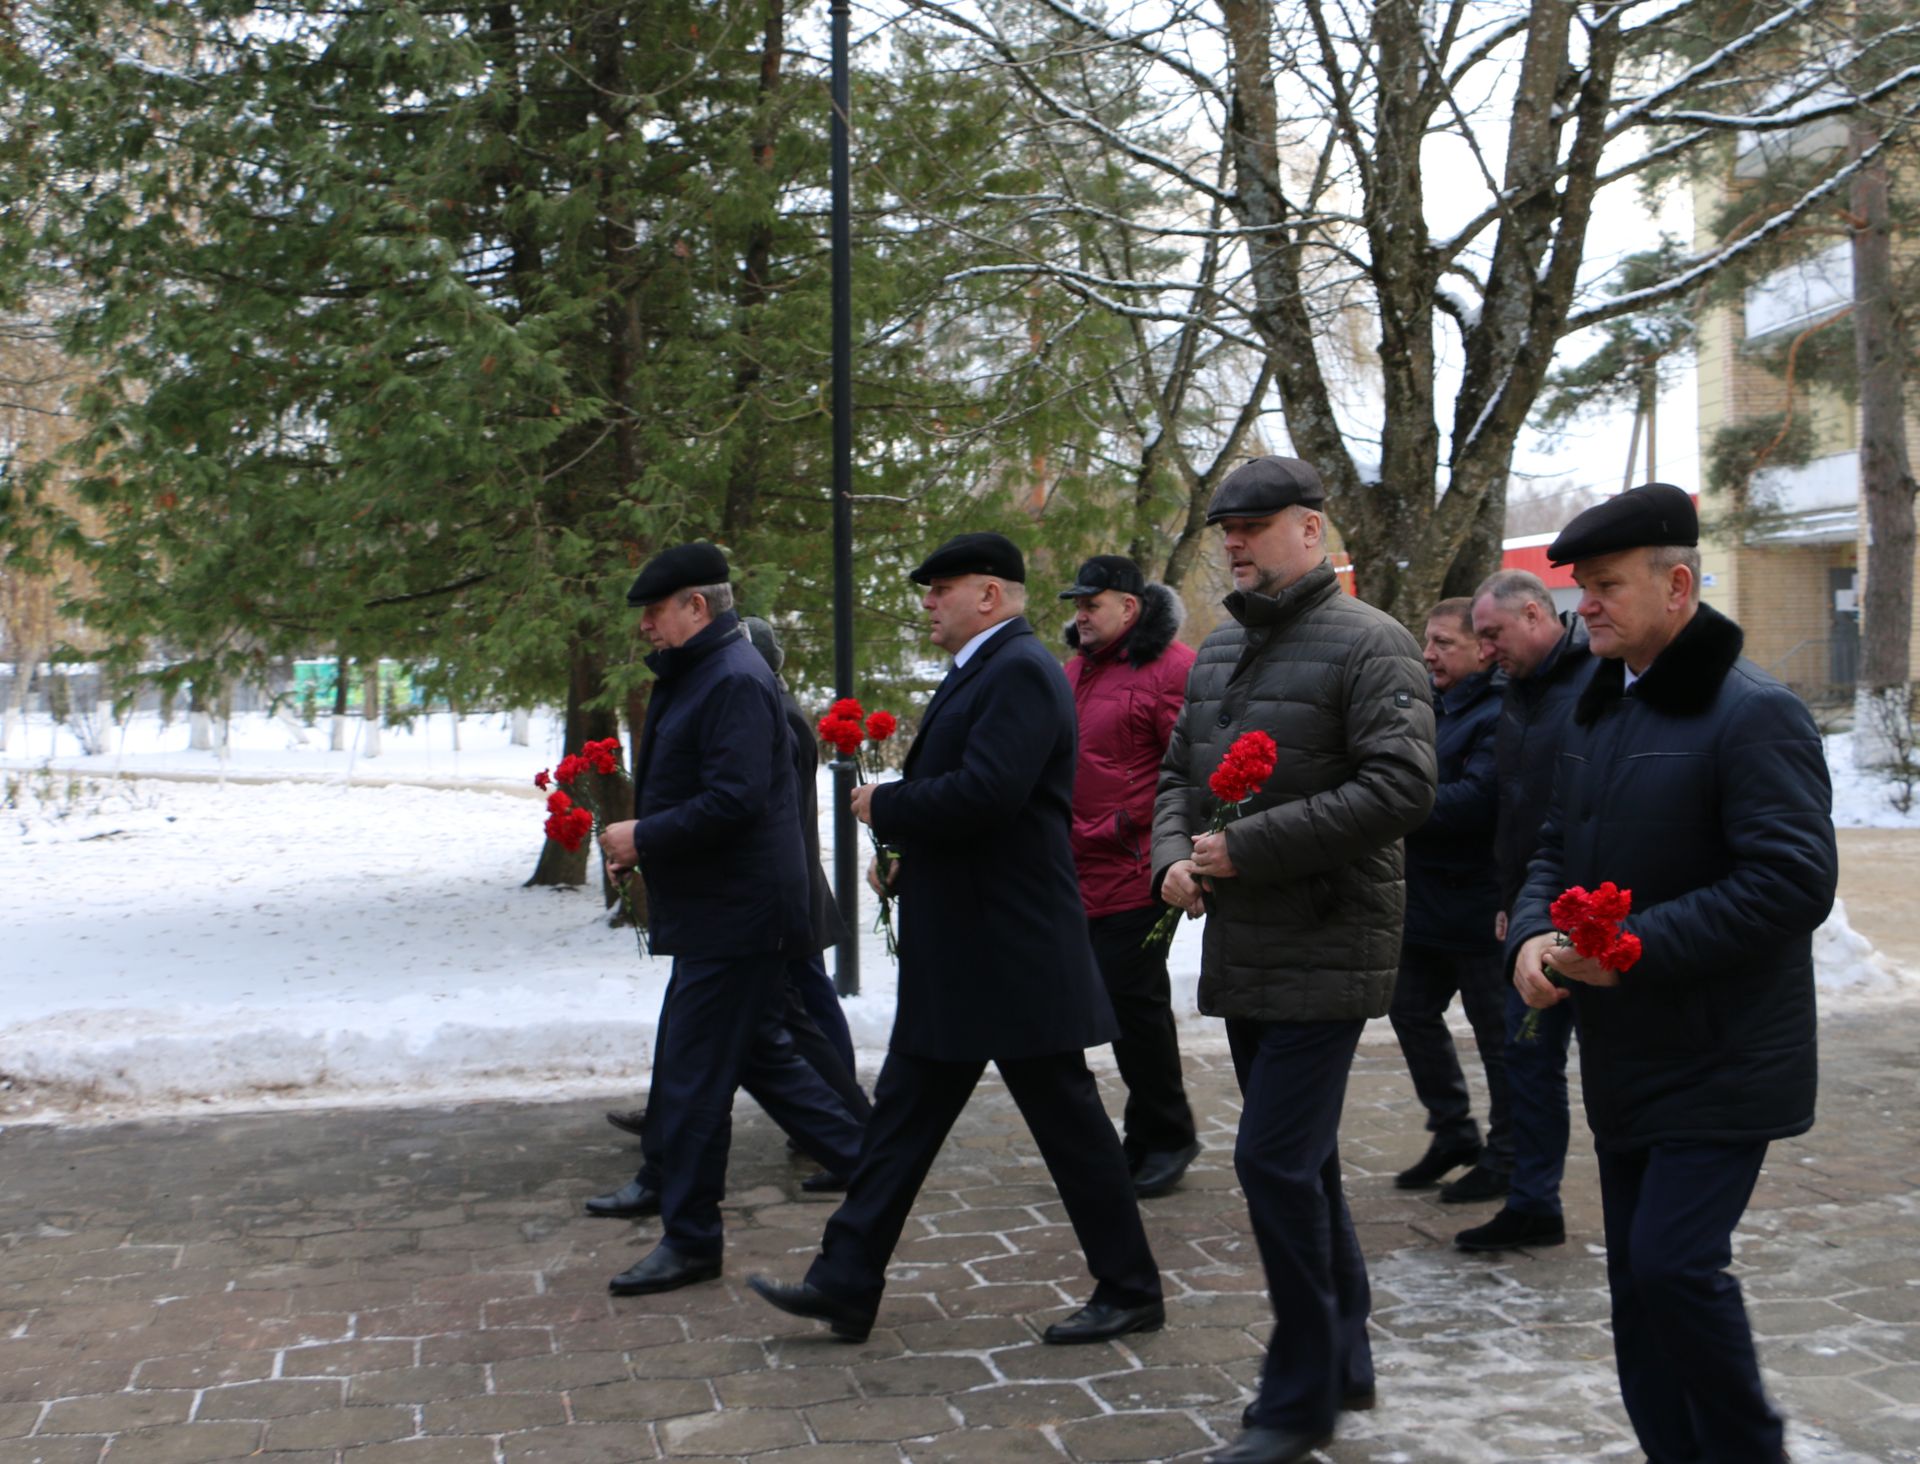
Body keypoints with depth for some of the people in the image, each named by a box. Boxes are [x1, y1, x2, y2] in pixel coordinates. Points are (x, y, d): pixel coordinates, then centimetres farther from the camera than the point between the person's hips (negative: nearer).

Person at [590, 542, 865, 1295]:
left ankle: (690, 1240, 7)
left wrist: (644, 837, -18)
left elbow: (732, 801, -27)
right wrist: (641, 842, 7)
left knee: (695, 1077, -3)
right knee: (760, 1052, 18)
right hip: (714, 914, 11)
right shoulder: (694, 676, 16)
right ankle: (865, 1161, 27)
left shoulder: (734, 681, -18)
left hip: (734, 918, -11)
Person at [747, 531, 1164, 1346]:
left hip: (1013, 954, -11)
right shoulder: (981, 673, 16)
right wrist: (903, 851, 6)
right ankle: (846, 1285, 19)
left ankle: (1130, 1292, 15)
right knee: (903, 1114, 12)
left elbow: (985, 793, -28)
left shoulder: (1021, 673, -16)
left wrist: (885, 806, -14)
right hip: (957, 955, 11)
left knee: (1068, 1121, 1)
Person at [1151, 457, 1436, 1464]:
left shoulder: (1367, 644, -11)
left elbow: (1401, 788, -20)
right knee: (1303, 1160, 17)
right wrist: (1173, 855, 0)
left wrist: (1249, 848, -21)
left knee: (1274, 1159, -10)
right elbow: (1178, 771, 22)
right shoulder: (1218, 652, 14)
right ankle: (1344, 1360, 31)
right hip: (1243, 954, 8)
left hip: (1325, 954, -8)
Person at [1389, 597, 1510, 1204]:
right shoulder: (1430, 706, 10)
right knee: (1412, 1011, 17)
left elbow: (1474, 800, -28)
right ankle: (1452, 1132, 32)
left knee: (1498, 1034, 4)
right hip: (1426, 900, 9)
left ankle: (1505, 1158, 17)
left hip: (1480, 908, -9)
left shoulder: (1497, 716, -18)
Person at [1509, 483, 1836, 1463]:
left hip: (1719, 1066, -8)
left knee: (1675, 1262, -13)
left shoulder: (1752, 714, -14)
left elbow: (1793, 881, -22)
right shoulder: (1598, 712, 12)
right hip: (1625, 1055, 8)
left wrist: (1634, 949, -23)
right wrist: (1533, 936, -4)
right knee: (1638, 1278, 13)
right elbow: (1557, 849, 18)